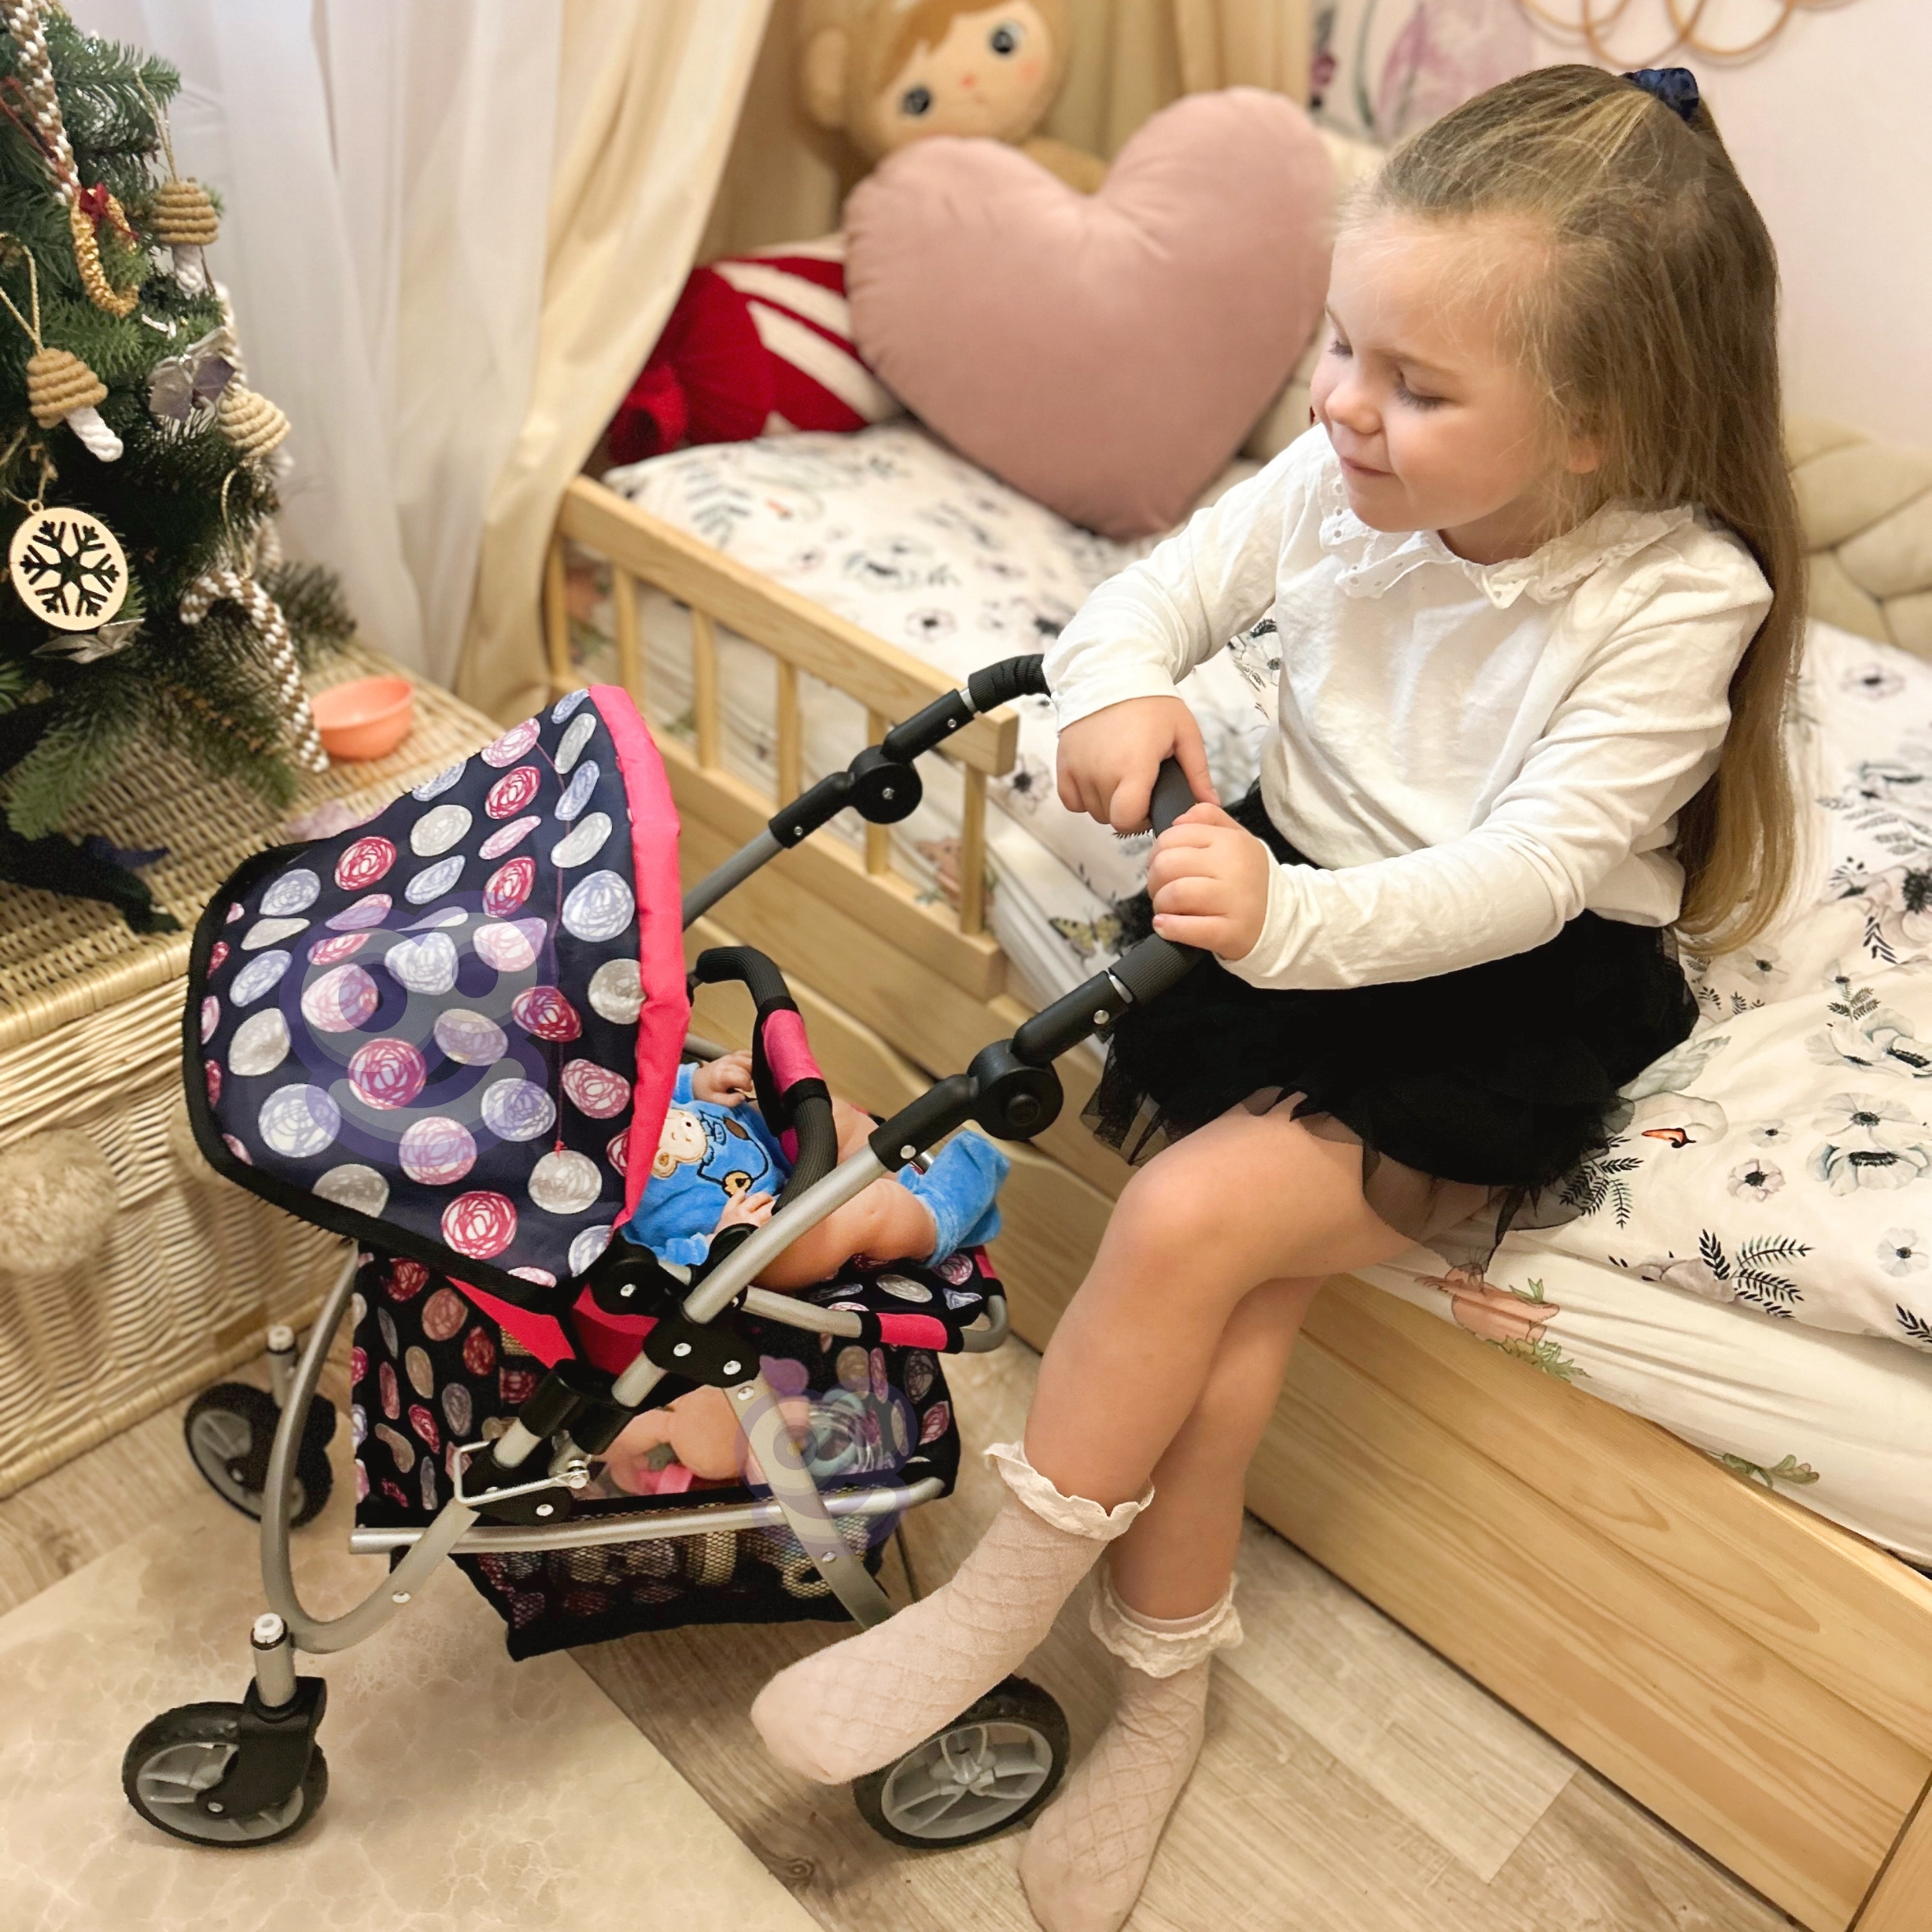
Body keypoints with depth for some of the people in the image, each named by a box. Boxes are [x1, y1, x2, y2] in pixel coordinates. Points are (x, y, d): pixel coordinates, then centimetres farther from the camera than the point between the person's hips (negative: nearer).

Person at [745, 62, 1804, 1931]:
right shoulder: (1340, 478, -7)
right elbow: (1164, 586, 5)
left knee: (1189, 1221, -22)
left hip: (1507, 1006, -4)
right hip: (1292, 925, 5)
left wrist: (1290, 917, -43)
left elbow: (1529, 871, -26)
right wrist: (1118, 686, -20)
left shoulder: (1677, 597, -19)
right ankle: (1164, 1674, 8)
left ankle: (1001, 1600, -1)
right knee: (1237, 1297, -14)